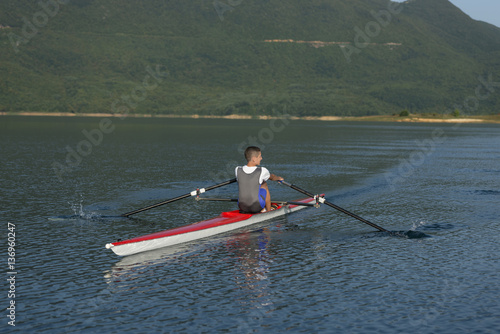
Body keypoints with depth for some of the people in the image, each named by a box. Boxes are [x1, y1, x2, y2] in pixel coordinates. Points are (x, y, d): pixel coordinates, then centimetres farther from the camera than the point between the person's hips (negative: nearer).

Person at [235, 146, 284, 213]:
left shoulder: (238, 170, -4)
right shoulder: (262, 171, -10)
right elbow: (272, 177, 15)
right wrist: (279, 178, 38)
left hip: (242, 207, 3)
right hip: (256, 207, -3)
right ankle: (268, 210, 32)